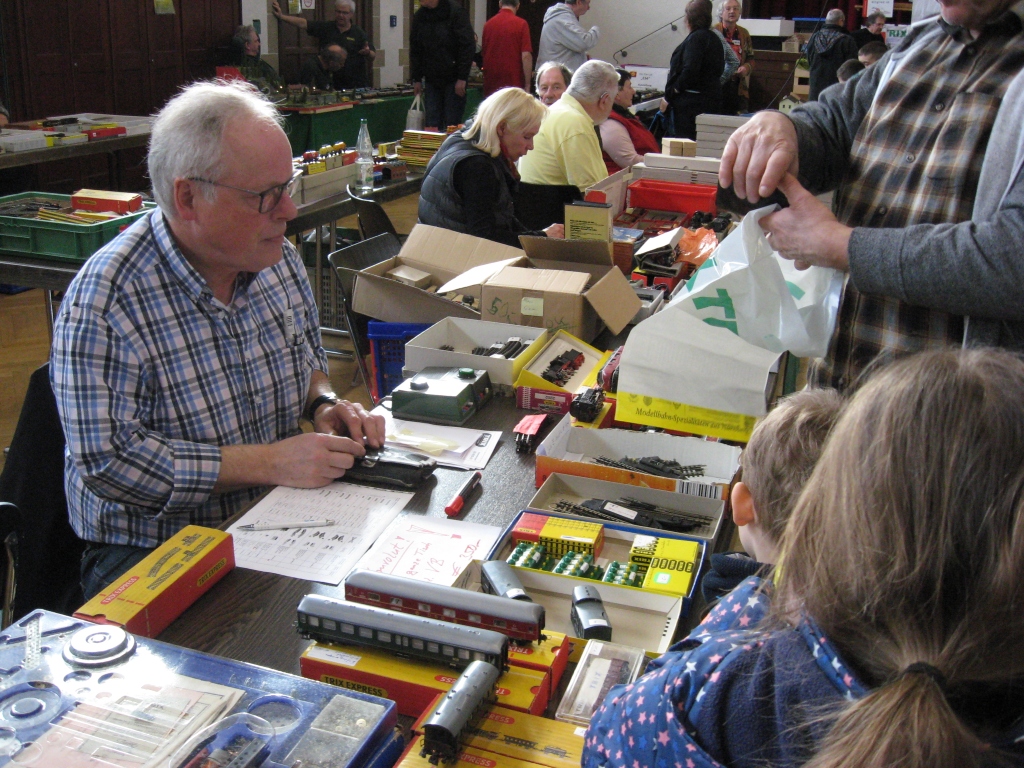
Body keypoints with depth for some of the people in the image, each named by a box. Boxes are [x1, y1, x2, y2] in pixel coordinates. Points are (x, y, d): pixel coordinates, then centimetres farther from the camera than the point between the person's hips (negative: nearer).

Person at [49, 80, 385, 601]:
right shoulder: (102, 303, -19)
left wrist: (324, 405, -4)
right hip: (149, 552, -6)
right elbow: (111, 461, -22)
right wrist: (269, 462, -25)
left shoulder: (278, 258, 2)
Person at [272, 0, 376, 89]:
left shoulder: (359, 34, 2)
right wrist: (281, 16, -14)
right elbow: (302, 23, -3)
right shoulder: (325, 28, 6)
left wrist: (368, 53, -24)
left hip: (356, 85, -1)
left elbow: (373, 56, 1)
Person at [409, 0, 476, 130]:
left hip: (454, 79, -5)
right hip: (431, 79, 5)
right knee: (432, 124, 4)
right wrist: (417, 79, 9)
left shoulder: (455, 12, -9)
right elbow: (414, 50, 14)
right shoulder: (419, 17, 7)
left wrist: (462, 78, -16)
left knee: (452, 124, -3)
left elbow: (468, 46, -12)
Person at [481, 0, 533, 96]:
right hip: (513, 82, -4)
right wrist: (527, 84, -7)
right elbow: (526, 55, -11)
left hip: (491, 83, 4)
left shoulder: (488, 24, 7)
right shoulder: (521, 24, -5)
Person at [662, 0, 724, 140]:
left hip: (691, 101, -9)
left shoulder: (696, 38, -12)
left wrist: (669, 96, -14)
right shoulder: (714, 38, 15)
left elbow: (689, 71, -22)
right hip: (712, 100, 9)